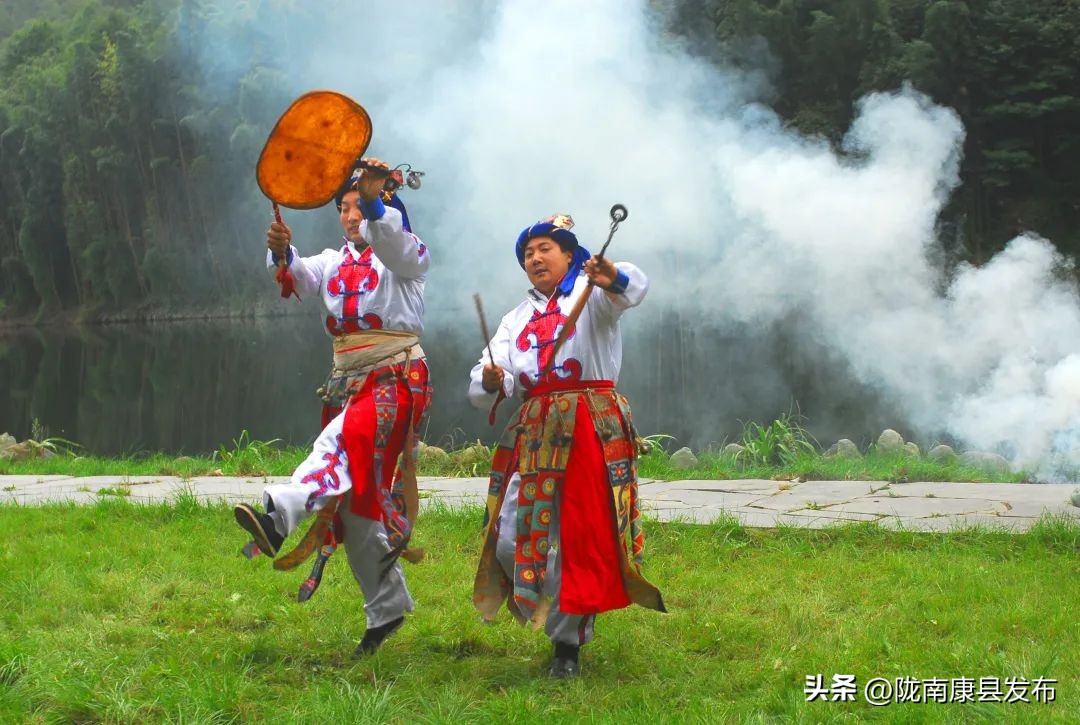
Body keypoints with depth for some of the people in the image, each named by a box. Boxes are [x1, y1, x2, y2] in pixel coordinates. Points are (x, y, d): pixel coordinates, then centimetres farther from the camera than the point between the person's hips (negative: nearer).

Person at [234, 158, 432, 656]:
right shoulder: (335, 262, 17)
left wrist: (376, 203, -43)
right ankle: (387, 606, 20)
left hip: (396, 378, -7)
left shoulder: (407, 255, 1)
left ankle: (279, 514, -59)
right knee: (355, 498, 7)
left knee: (346, 440, -35)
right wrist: (283, 254, -27)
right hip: (348, 381, 7)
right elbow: (303, 279, -5)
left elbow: (395, 248, -25)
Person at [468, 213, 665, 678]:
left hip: (592, 427, -5)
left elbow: (634, 289, -21)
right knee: (510, 538, -2)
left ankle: (568, 640, 10)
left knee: (581, 535, -5)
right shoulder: (516, 320, 20)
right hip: (533, 431, 5)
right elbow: (482, 389, 9)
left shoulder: (591, 294, 4)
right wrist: (490, 382, -16)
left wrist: (613, 278, -45)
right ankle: (555, 615, 22)